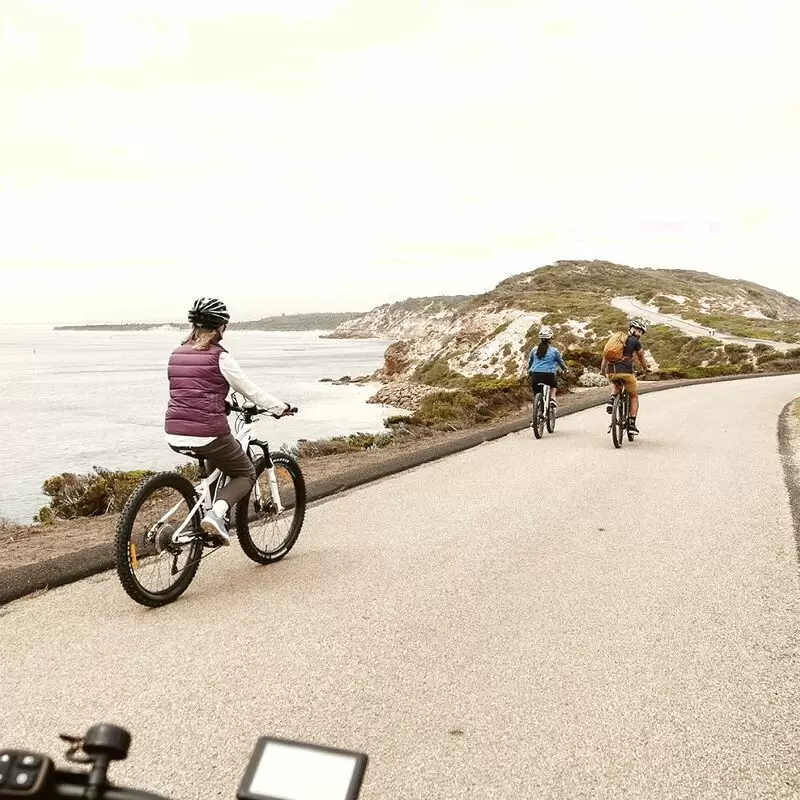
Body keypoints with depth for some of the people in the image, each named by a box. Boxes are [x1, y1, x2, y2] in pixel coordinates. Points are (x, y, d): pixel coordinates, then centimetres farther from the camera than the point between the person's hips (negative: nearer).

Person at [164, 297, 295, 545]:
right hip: (207, 434, -6)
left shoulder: (177, 354, 11)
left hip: (175, 436, 7)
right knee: (246, 475, 15)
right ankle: (216, 514, -11)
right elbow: (250, 390, -1)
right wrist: (281, 408, 13)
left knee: (216, 459, 35)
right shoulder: (219, 357, -7)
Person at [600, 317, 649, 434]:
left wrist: (602, 370, 33)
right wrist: (645, 369, 37)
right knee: (634, 397, 16)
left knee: (617, 387, 38)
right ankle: (631, 424, 9)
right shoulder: (635, 342, 5)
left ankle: (611, 401, 8)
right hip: (626, 372, -4)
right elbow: (641, 357, 19)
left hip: (611, 373, 5)